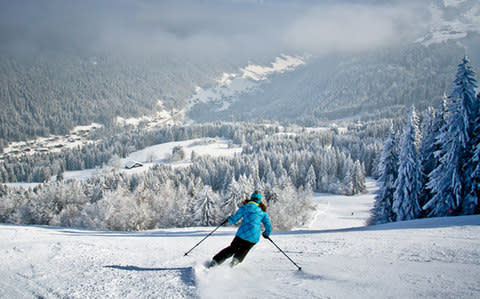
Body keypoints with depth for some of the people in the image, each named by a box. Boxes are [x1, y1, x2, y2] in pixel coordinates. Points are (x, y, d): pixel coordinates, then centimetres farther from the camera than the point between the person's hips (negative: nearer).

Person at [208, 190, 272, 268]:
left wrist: (229, 218, 29)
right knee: (244, 249, 26)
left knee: (232, 248, 19)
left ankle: (215, 261, 8)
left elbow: (234, 220, 6)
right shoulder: (263, 212, 12)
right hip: (254, 238, 1)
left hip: (242, 234, -1)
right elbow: (268, 228, 12)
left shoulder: (245, 207, 6)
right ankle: (236, 259, -1)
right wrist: (266, 234, 33)